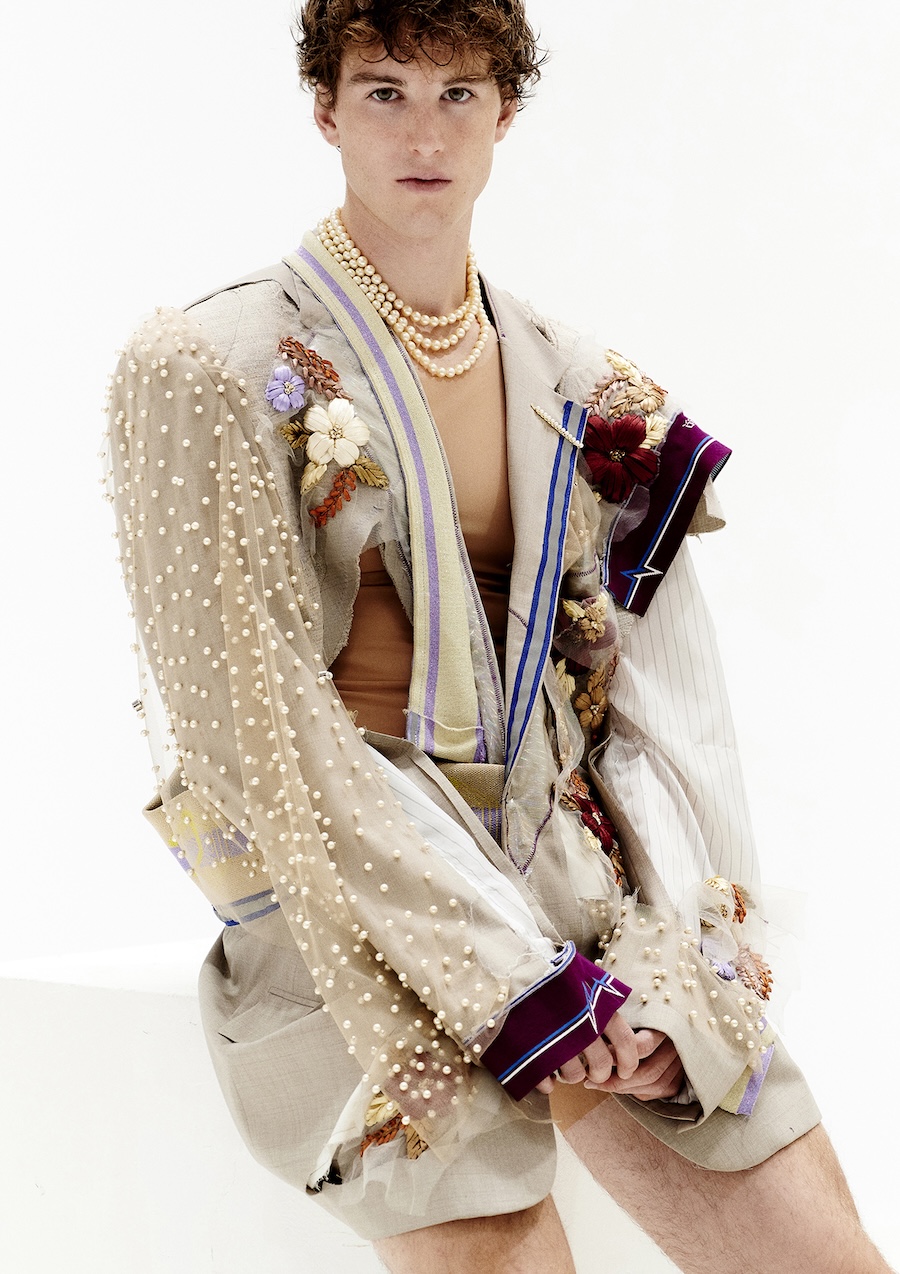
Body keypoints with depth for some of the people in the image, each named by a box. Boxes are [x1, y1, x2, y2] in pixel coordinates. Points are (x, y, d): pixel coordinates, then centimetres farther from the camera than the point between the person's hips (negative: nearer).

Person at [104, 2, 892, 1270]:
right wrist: (519, 982, -16)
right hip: (361, 886, -4)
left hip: (576, 856, 5)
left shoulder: (574, 385, 10)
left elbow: (660, 678, 7)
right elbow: (257, 728, -12)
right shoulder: (215, 372, -6)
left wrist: (671, 952, -9)